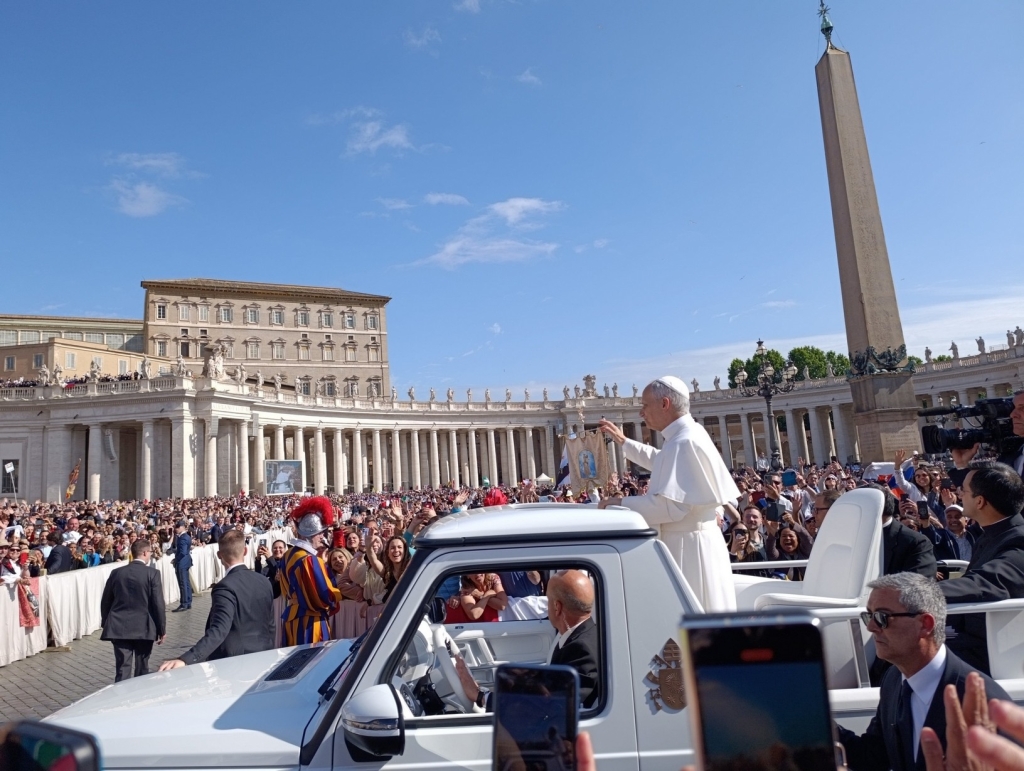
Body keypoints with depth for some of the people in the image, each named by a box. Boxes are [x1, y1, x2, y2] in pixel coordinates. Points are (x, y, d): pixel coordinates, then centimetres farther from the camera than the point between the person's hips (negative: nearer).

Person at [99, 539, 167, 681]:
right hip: (143, 628, -3)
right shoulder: (152, 573, -8)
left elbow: (105, 602, 10)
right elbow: (158, 603, -10)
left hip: (119, 627, 3)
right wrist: (162, 629, -1)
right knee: (142, 670, 12)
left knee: (122, 670, 4)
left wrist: (106, 625, 23)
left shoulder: (117, 573, 4)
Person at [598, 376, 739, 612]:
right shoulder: (689, 434, 10)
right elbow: (661, 461, 31)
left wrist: (621, 504, -19)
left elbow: (672, 505, -28)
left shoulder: (684, 442, -22)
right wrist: (623, 442, 29)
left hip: (688, 546, -10)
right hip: (693, 541, 10)